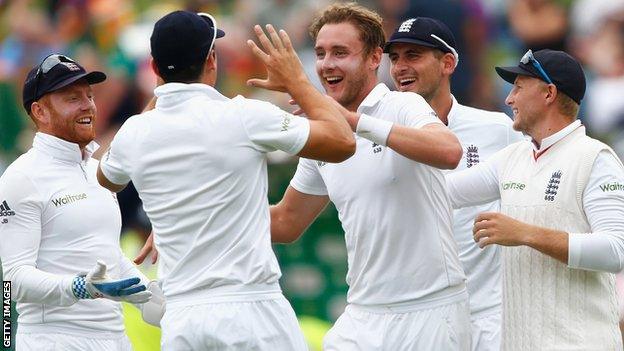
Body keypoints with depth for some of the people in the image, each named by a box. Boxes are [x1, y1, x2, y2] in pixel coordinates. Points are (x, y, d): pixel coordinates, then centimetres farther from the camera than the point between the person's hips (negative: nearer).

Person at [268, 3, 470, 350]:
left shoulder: (403, 106, -8)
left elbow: (449, 152, -31)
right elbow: (286, 223, 22)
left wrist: (356, 121, -32)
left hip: (429, 313, -6)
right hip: (362, 317, 6)